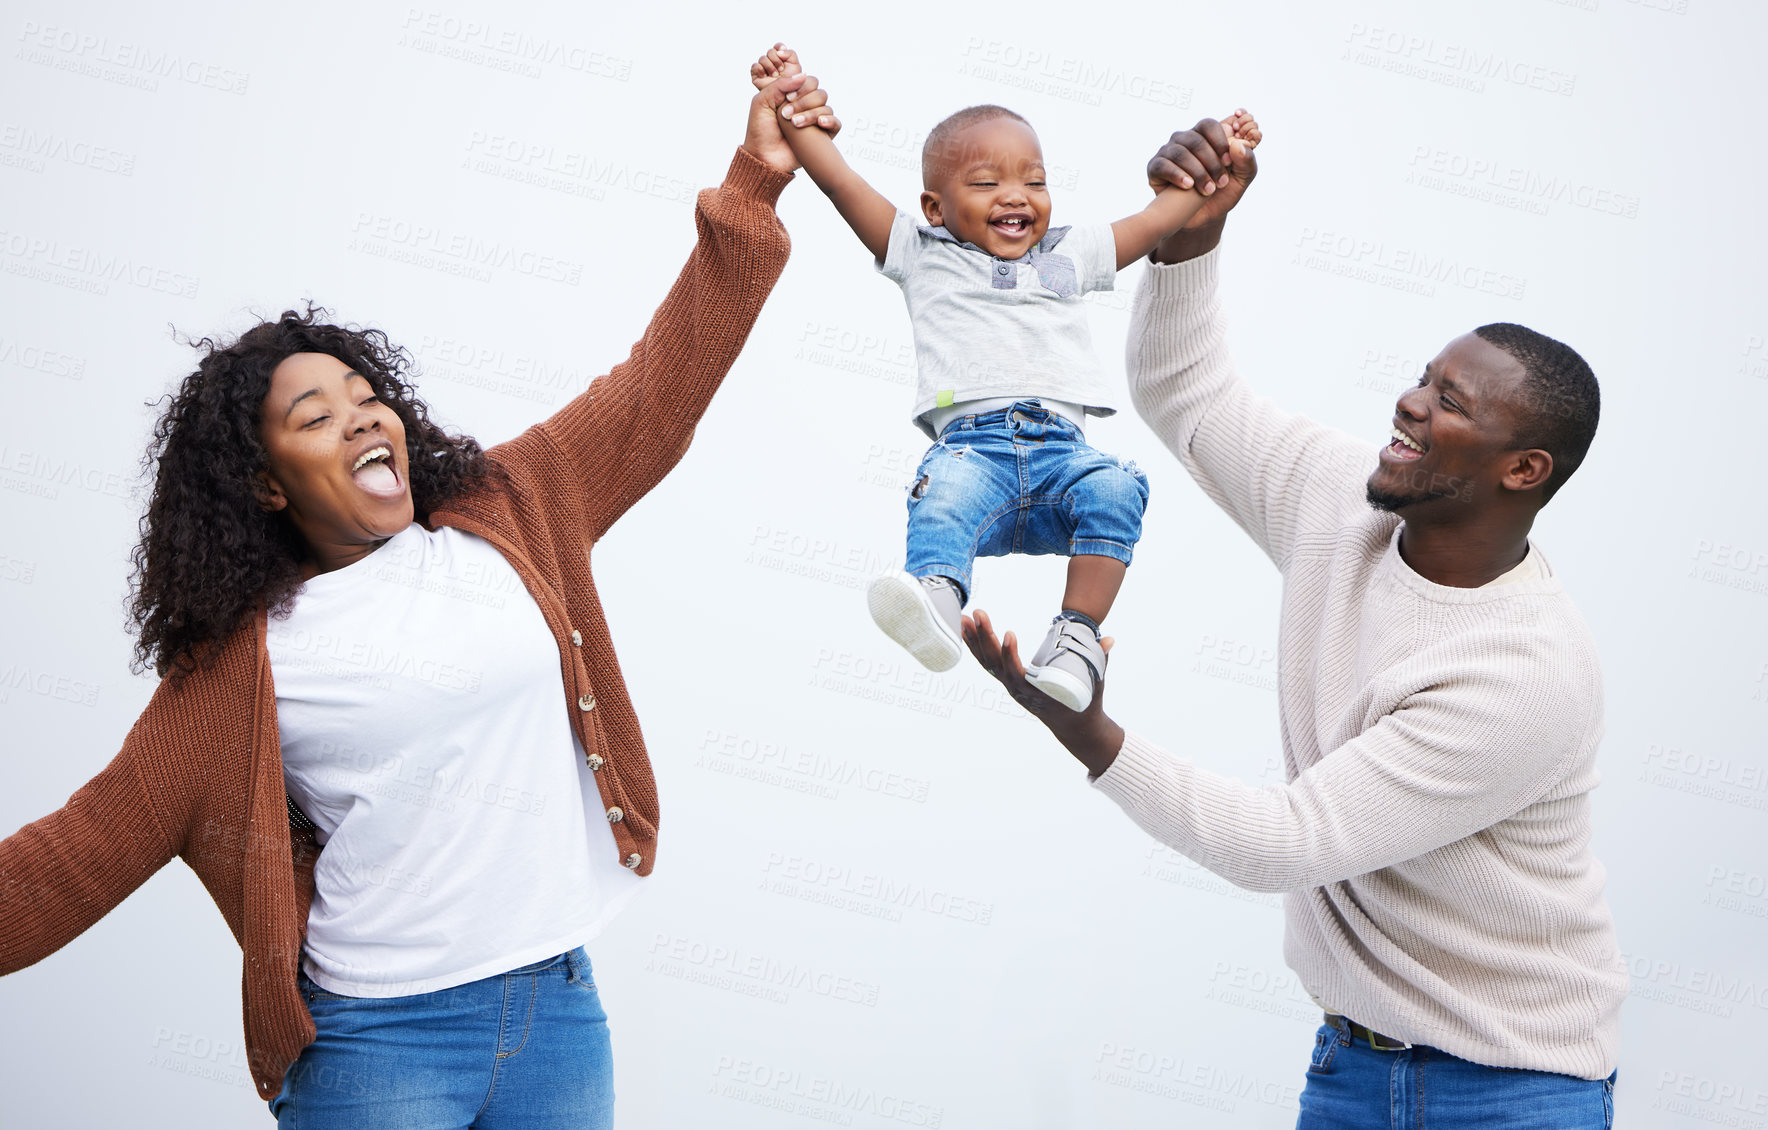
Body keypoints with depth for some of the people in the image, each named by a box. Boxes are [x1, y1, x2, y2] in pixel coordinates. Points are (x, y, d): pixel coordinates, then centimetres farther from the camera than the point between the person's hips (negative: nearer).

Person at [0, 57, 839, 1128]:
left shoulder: (507, 516, 5)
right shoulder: (243, 664, -3)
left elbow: (659, 389, 7)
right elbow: (89, 848, -2)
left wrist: (751, 190, 3)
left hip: (559, 1005, 3)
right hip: (377, 1040, -3)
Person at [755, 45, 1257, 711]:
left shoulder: (1070, 253, 31)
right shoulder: (923, 256, 23)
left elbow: (1153, 221, 39)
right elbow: (841, 180, 20)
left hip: (1061, 449, 3)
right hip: (972, 441, -2)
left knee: (1113, 487, -31)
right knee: (947, 485, -38)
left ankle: (1078, 635, -34)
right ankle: (935, 596, -61)